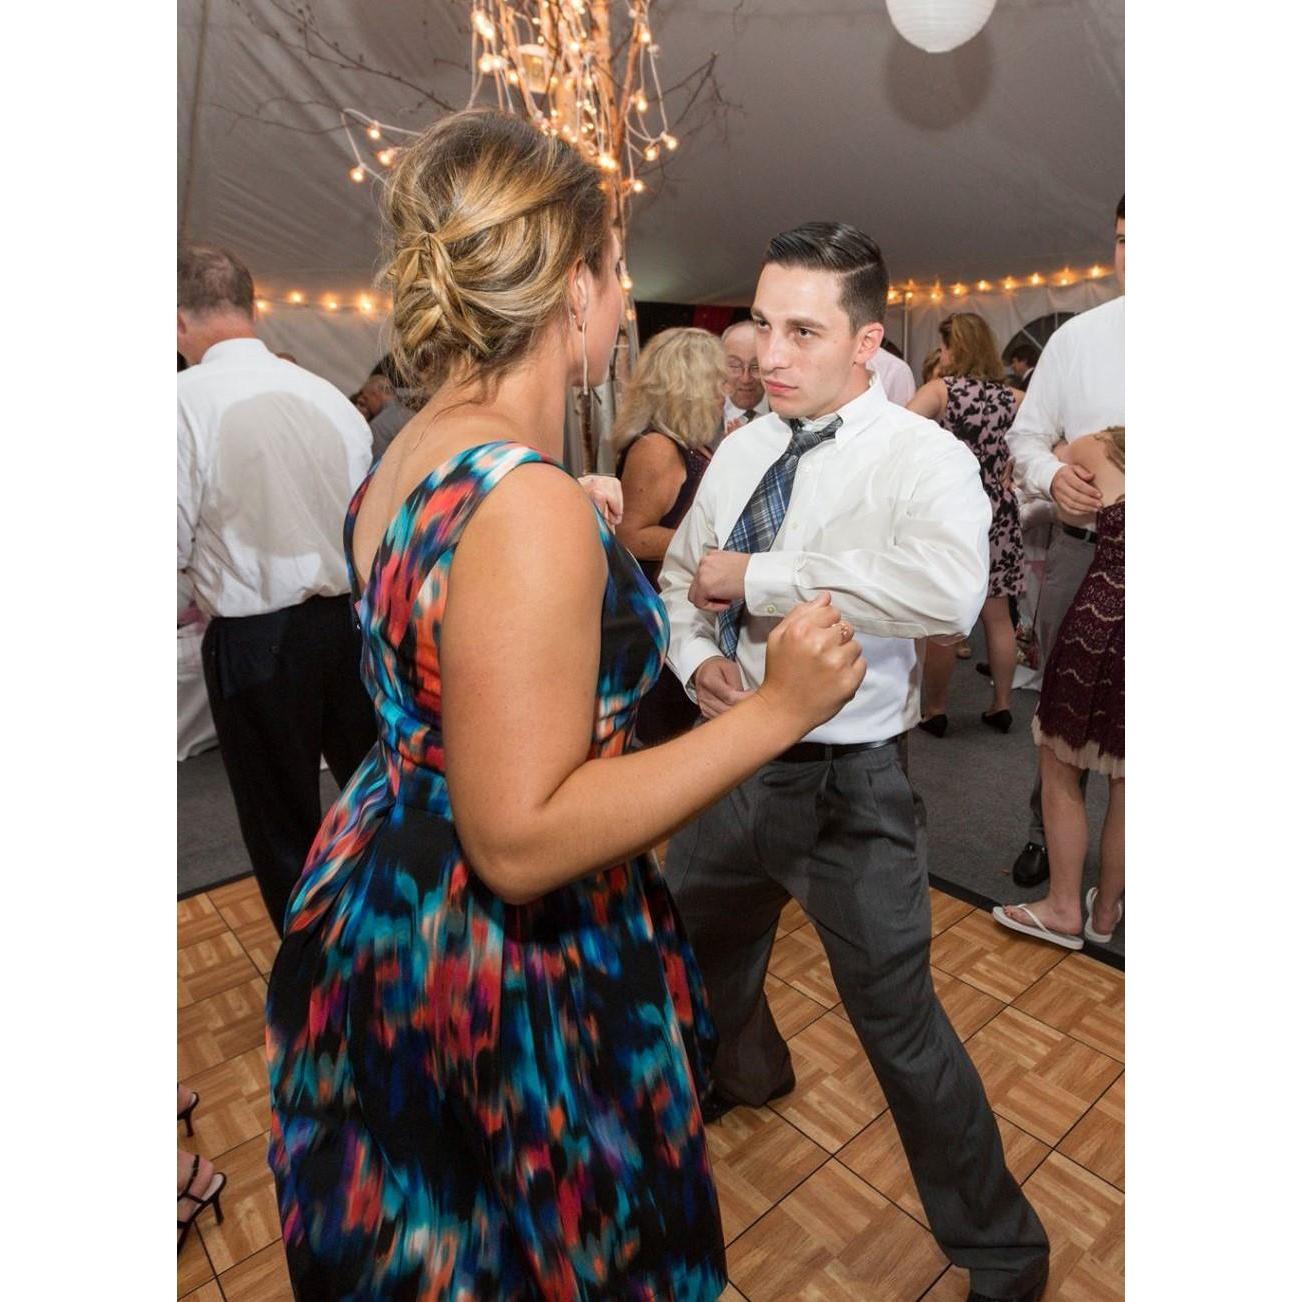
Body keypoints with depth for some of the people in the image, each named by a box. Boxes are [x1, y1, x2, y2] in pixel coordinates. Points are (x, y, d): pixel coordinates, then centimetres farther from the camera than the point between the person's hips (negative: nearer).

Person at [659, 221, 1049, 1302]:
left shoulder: (923, 459, -16)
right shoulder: (742, 449, 4)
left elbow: (950, 589, -38)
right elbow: (679, 576, 12)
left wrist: (755, 575, -29)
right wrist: (697, 660, -9)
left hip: (848, 783, -6)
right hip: (731, 760, 7)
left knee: (898, 1021, 5)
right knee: (701, 964, 27)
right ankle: (746, 1071, 64)